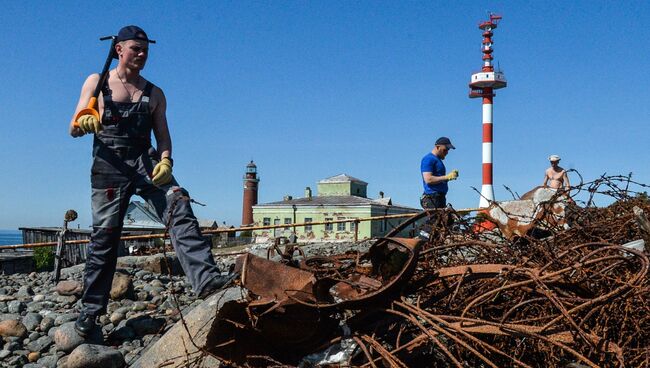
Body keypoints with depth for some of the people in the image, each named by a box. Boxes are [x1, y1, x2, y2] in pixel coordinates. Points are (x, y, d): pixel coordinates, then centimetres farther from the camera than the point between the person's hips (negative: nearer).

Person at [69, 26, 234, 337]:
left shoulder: (154, 94, 16)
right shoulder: (96, 83, 10)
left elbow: (163, 135, 12)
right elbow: (74, 129, 6)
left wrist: (166, 161, -10)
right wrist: (83, 123, -20)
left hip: (146, 161, 2)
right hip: (109, 164, -1)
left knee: (179, 209, -22)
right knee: (104, 236, -1)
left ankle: (206, 279, -32)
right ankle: (90, 309, 13)